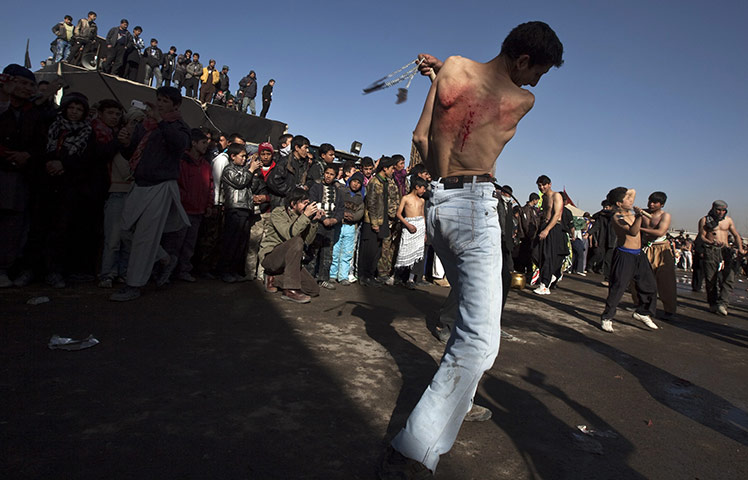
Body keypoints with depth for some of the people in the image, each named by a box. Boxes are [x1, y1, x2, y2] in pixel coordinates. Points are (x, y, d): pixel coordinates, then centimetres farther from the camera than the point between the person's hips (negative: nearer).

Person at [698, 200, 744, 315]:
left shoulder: (728, 220, 14)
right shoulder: (704, 220, 4)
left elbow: (736, 235, 17)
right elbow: (702, 236, -3)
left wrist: (740, 248, 1)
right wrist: (712, 243, -23)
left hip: (726, 251, 3)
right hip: (710, 251, -3)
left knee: (729, 278, -13)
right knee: (710, 279, -1)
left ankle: (722, 303, -17)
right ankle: (713, 304, 10)